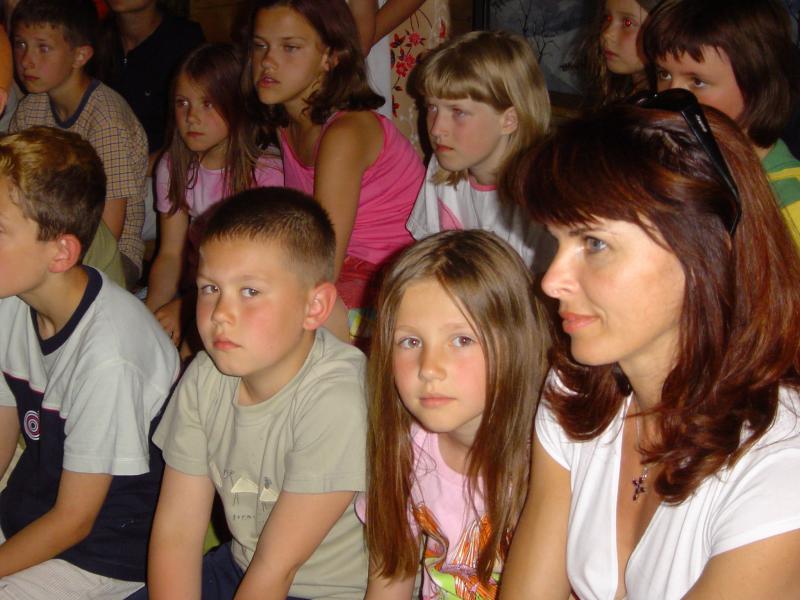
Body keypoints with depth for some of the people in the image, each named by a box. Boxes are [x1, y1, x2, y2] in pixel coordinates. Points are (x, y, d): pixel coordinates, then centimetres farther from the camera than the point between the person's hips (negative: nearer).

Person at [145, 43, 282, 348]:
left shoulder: (266, 173, -13)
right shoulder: (173, 168, 4)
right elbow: (170, 254, 0)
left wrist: (182, 307, -23)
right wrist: (151, 308, -20)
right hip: (196, 292, 5)